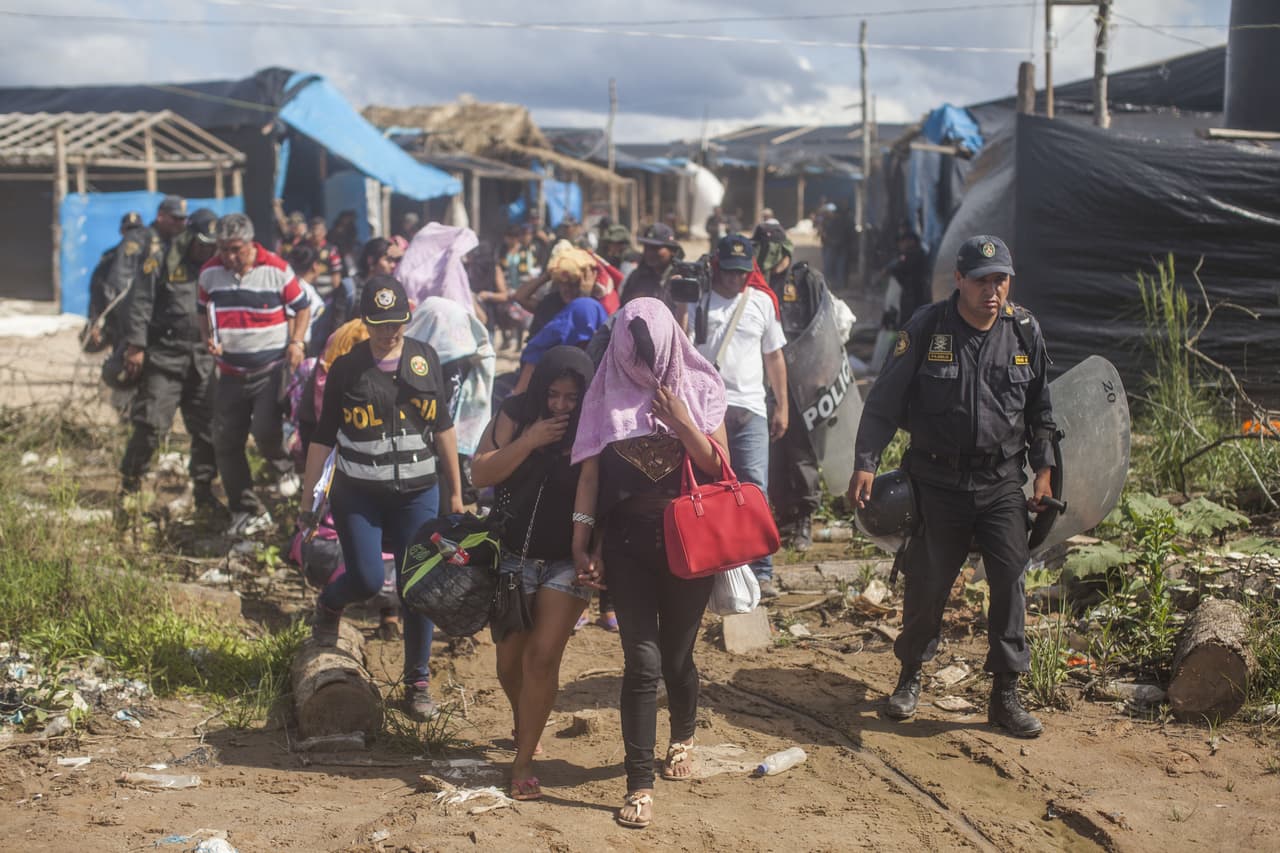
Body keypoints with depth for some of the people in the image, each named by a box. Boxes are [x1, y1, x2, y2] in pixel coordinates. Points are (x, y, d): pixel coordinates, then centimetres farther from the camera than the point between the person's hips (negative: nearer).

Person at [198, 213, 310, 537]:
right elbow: (203, 312, 17)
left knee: (265, 430, -22)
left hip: (271, 368, -4)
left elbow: (302, 307, 3)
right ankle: (248, 512, 14)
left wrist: (296, 343, -12)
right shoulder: (210, 273, 3)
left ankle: (284, 467, 14)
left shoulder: (276, 269, -7)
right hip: (230, 373, 4)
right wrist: (208, 339, -2)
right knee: (226, 443, 2)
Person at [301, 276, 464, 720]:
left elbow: (443, 428, 9)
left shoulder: (425, 359, 3)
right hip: (357, 495, -2)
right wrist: (307, 500, -1)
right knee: (366, 579, -10)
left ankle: (418, 682, 15)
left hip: (417, 495, 2)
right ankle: (328, 605, 27)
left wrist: (455, 492, 10)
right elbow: (323, 438, 1)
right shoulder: (346, 368, -3)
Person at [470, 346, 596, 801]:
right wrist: (530, 440, -20)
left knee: (543, 657, -11)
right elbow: (481, 473, -9)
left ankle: (524, 760, 1)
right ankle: (523, 721, 42)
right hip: (514, 556, 2)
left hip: (568, 561, -2)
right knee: (510, 660, 10)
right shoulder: (515, 415, -5)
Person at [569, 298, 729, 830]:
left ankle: (682, 738, 41)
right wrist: (582, 545, -4)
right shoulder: (609, 395, -1)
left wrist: (681, 421, -17)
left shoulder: (699, 389, -1)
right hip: (627, 544, 0)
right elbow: (590, 472, -1)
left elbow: (718, 466, -5)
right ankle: (639, 784, 0)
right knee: (642, 661, -7)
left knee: (676, 656, 11)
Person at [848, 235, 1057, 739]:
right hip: (938, 482, -2)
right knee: (928, 583, 5)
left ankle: (1006, 695, 7)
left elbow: (1040, 408, 13)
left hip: (1002, 482, 2)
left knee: (1011, 580, -3)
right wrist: (865, 463, -9)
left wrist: (1043, 470, 10)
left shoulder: (1025, 331, 1)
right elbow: (885, 401, -4)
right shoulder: (926, 329, -8)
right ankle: (910, 676, 27)